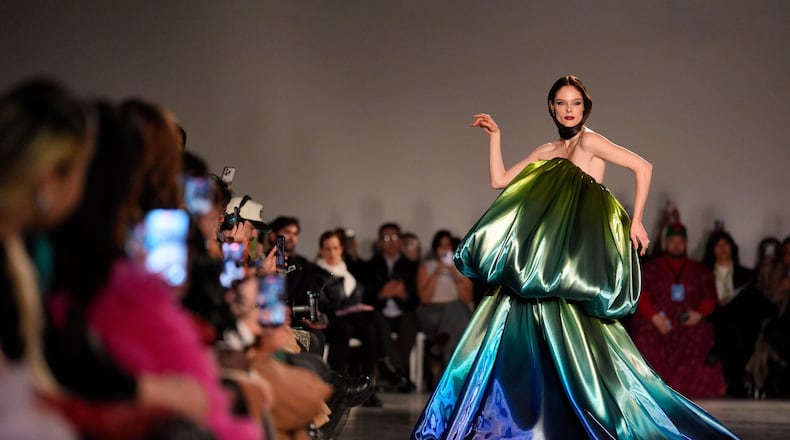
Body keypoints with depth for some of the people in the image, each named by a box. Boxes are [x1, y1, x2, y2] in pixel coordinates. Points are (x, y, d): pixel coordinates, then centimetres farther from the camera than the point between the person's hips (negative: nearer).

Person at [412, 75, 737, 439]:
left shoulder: (589, 142, -5)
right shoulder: (547, 152, 16)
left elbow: (643, 167, -11)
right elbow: (499, 180, 15)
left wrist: (635, 221, -12)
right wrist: (494, 136, 12)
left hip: (577, 260, -7)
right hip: (543, 263, 7)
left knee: (569, 341, -9)